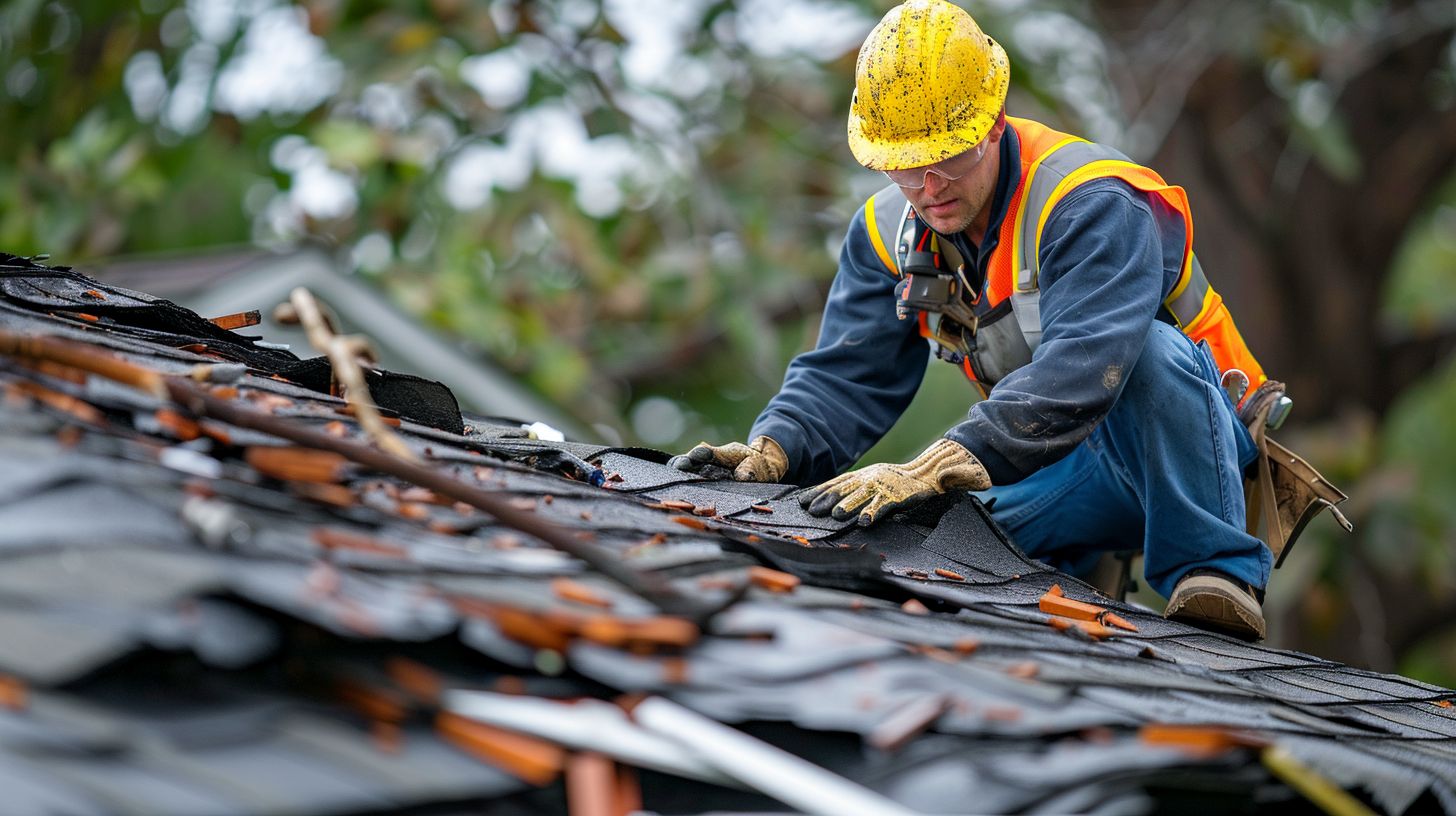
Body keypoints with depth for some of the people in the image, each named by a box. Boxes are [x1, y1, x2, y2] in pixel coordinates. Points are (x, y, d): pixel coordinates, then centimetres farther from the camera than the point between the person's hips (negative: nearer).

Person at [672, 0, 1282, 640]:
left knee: (1151, 348, -37)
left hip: (1190, 427, -6)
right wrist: (773, 450, -28)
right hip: (1073, 467, 6)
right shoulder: (891, 232, -2)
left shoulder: (1091, 203, -26)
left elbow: (1078, 371, -40)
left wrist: (939, 468, -51)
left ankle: (1215, 572, -28)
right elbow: (846, 376, -5)